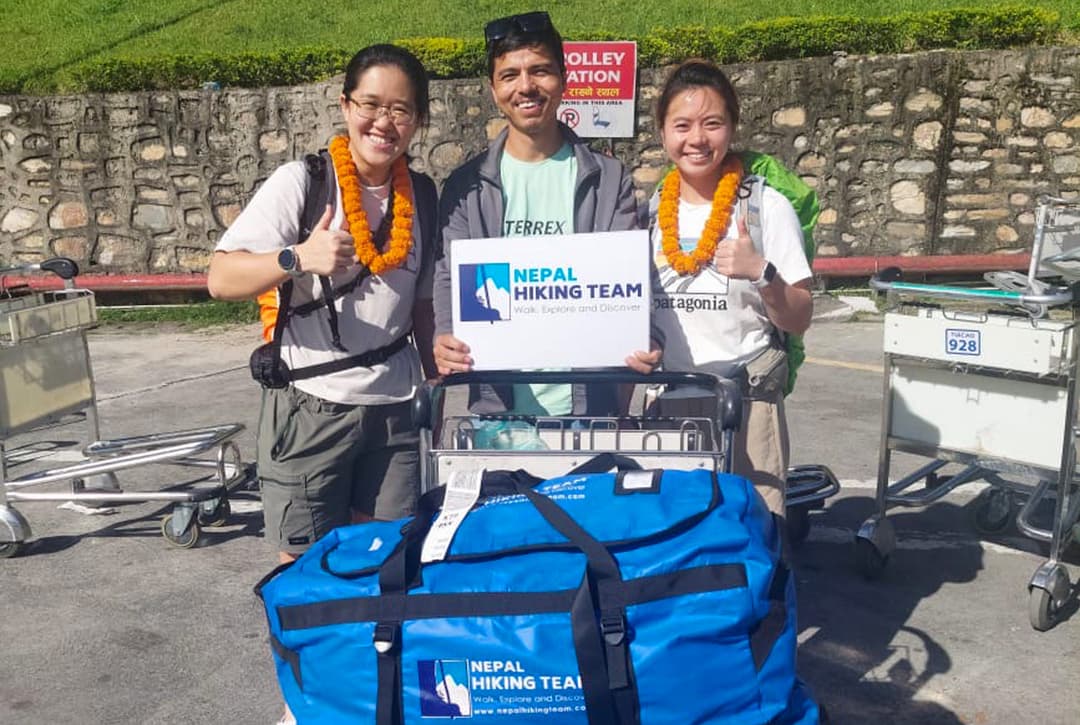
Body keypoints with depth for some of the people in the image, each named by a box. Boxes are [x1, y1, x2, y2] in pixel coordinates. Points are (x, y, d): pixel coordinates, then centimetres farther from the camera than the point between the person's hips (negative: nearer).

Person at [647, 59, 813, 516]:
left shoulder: (766, 207, -4)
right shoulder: (650, 210, 7)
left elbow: (799, 321, -4)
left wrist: (761, 272, -18)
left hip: (745, 404, -3)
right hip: (663, 403, 3)